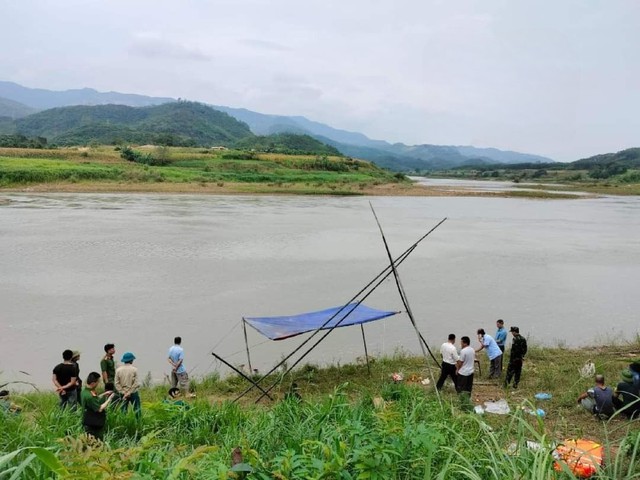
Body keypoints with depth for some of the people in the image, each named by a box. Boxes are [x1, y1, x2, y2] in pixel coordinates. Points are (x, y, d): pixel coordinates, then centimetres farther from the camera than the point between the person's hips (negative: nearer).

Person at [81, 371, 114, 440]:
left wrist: (104, 394, 9)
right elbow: (100, 409, -24)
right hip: (92, 426, -10)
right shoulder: (89, 396, -30)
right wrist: (109, 399, -15)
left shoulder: (86, 390, 1)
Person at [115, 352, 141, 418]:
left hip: (123, 393, 2)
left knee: (123, 410, 10)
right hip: (133, 392, -2)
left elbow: (117, 383, -4)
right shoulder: (134, 369, -9)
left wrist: (124, 393, -4)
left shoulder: (118, 370, -2)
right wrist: (129, 393, -8)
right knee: (137, 409, 7)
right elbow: (135, 383, -12)